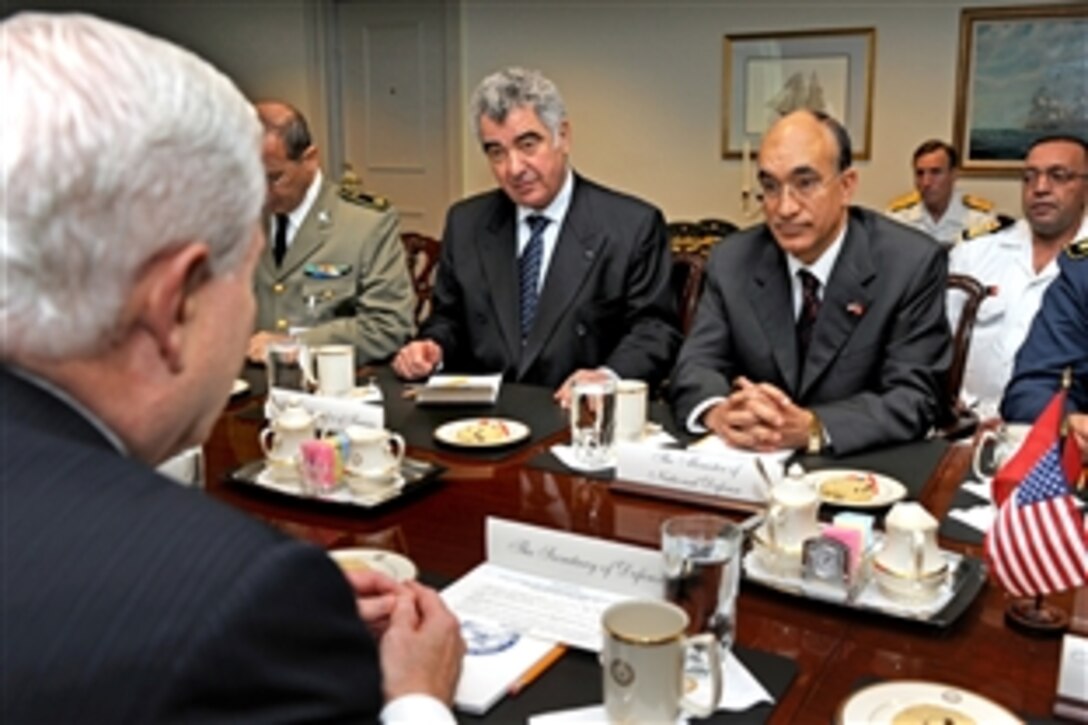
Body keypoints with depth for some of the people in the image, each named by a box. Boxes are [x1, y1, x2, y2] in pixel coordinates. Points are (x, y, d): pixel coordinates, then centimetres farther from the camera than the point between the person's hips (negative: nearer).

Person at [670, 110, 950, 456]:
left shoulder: (913, 263, -10)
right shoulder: (731, 261, 0)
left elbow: (916, 398, -14)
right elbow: (697, 363, -2)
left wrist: (811, 428, -30)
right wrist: (718, 411, -26)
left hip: (866, 465, -2)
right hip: (754, 463, 2)